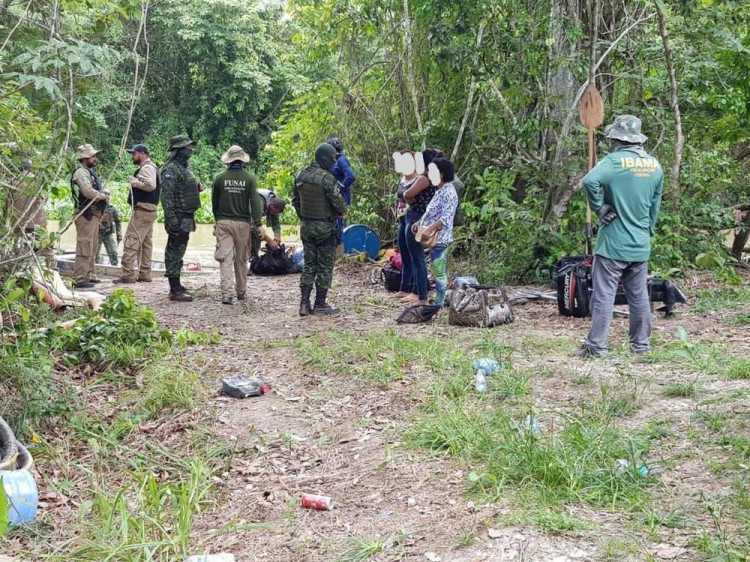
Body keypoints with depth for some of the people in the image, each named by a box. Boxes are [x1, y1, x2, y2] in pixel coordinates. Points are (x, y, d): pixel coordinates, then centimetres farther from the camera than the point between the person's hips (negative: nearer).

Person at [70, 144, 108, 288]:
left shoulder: (90, 172, 21)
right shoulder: (81, 172, -12)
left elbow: (96, 191, 22)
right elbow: (88, 192, -23)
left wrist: (104, 194, 1)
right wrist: (104, 196, -8)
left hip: (94, 214, 11)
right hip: (86, 214, -11)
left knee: (91, 248, 17)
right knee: (85, 247, -12)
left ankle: (88, 275, 27)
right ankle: (78, 279, -12)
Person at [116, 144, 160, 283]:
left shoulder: (147, 168, -12)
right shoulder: (151, 167, 21)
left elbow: (150, 185, -28)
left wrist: (134, 181, -16)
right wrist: (135, 182, 11)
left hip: (142, 210, -11)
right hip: (149, 210, 11)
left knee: (131, 241, -11)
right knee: (146, 242, 13)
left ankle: (128, 274, -14)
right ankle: (145, 274, 17)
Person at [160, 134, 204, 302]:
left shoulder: (183, 168, 17)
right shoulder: (170, 169, -14)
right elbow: (166, 196, -20)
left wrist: (197, 188, 8)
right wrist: (172, 220, -24)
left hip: (187, 219, 10)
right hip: (178, 219, -10)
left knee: (177, 253, 15)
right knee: (174, 254, -6)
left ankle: (177, 286, 22)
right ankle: (175, 290, -4)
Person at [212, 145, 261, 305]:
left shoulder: (219, 178, 0)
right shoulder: (249, 178, -4)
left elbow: (214, 203, 8)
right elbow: (255, 202, -9)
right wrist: (258, 223, -7)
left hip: (223, 222, 0)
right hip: (243, 223, 0)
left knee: (225, 259, -2)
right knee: (241, 259, 12)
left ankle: (227, 293, -11)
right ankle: (241, 292, 22)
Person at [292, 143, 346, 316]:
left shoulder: (300, 175, 4)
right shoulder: (326, 178, -18)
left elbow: (295, 201, 12)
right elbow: (338, 203, -17)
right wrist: (342, 211, 4)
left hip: (306, 226, 7)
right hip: (325, 227, -7)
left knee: (309, 265, 13)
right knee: (325, 267, 4)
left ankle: (304, 304, 9)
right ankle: (320, 304, 9)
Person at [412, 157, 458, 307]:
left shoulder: (449, 192, -15)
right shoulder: (439, 191, 16)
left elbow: (446, 217, -23)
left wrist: (429, 229, -27)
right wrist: (419, 222, 10)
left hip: (440, 238, -10)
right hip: (434, 237, 10)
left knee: (439, 271, -5)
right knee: (437, 270, 14)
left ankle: (439, 302, 0)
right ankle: (440, 298, 22)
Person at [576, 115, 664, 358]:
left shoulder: (615, 160, -13)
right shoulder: (655, 165, 8)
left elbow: (590, 181, -31)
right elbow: (656, 205, 16)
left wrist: (599, 208, -16)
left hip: (613, 244, -6)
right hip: (641, 246, 6)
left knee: (604, 296, -2)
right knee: (639, 296, 13)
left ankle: (597, 346, -1)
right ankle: (641, 344, 21)